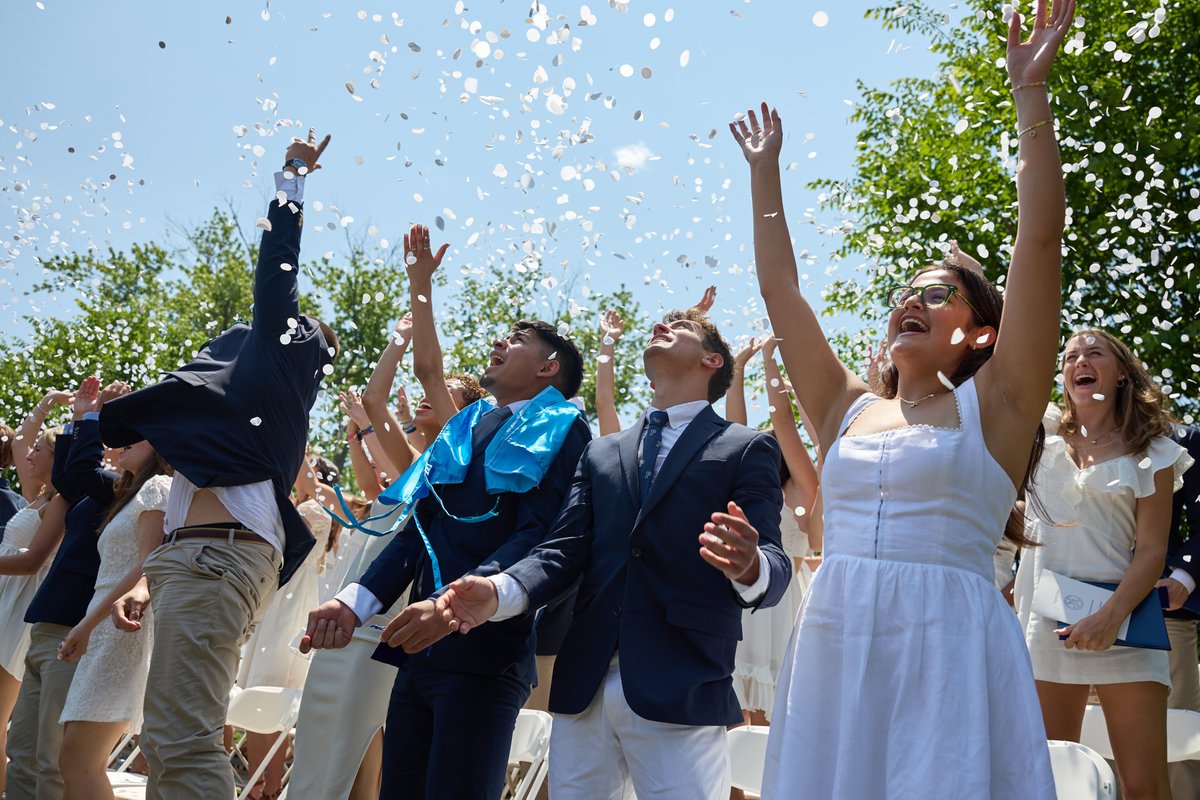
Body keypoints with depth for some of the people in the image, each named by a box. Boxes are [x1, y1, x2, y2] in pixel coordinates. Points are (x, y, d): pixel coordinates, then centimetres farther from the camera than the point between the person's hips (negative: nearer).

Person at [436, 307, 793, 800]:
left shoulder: (746, 449, 6)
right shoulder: (600, 454, 20)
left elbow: (773, 566, -5)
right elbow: (564, 552, 10)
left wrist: (749, 567, -30)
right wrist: (499, 592, -10)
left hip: (680, 690, -4)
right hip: (584, 686, 5)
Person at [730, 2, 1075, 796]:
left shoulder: (994, 404, 4)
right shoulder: (848, 410, 14)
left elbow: (1040, 240, -3)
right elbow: (781, 290, 18)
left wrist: (1031, 96, -3)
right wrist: (765, 172, 22)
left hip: (951, 658, -4)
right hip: (833, 650, 4)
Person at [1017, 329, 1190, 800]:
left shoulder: (1152, 453, 5)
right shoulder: (1041, 439, 12)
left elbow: (1151, 550, -4)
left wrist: (1112, 617, -18)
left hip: (1120, 618, -2)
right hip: (1047, 619, 2)